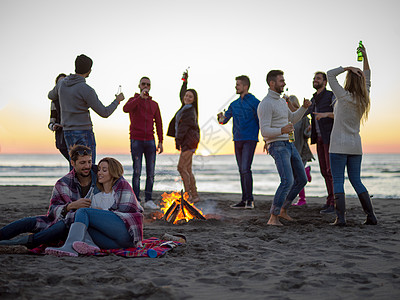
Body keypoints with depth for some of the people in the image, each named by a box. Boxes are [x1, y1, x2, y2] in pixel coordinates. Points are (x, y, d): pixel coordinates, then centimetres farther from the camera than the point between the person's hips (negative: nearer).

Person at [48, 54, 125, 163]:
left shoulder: (62, 83, 4)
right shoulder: (86, 90, -18)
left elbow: (52, 96, 27)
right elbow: (104, 113, -13)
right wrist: (117, 100, 5)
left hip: (68, 132, 7)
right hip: (84, 133, -7)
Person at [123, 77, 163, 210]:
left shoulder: (154, 104, 15)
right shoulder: (134, 100, 6)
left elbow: (158, 124, 15)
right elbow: (126, 109, -18)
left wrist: (160, 142, 8)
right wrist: (140, 97, -22)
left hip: (150, 141, 3)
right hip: (136, 141, -3)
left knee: (150, 173, 1)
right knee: (137, 172, -4)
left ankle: (149, 200, 6)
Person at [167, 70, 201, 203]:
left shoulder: (190, 111, -11)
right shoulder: (185, 107, 15)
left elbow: (184, 126, -16)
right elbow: (182, 94, 33)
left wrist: (178, 140, -16)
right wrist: (185, 81, 39)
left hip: (189, 141, -9)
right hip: (186, 141, 9)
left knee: (181, 167, -14)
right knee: (187, 170, 8)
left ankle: (188, 194, -12)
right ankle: (194, 195, 10)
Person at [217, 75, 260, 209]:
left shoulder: (255, 102, -5)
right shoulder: (234, 104, 14)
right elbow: (224, 119, 12)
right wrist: (221, 118, -12)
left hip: (250, 140, -7)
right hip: (237, 140, 7)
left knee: (246, 169, -15)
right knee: (241, 170, 8)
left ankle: (250, 200, -10)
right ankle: (244, 200, 14)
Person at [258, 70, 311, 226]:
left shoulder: (280, 101, 16)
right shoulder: (266, 104, -14)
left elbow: (293, 119, 29)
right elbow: (265, 131, -20)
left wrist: (304, 107, 12)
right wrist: (282, 130, -38)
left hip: (288, 144, 9)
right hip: (277, 147, -9)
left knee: (301, 179, 11)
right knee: (287, 181, -22)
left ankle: (283, 210, 23)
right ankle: (273, 218, -15)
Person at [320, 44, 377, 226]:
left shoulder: (344, 96, -10)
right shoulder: (363, 99, 5)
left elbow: (330, 74, -5)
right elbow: (367, 79, 21)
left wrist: (348, 68, -4)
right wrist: (365, 57, 22)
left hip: (339, 146, -6)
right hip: (355, 146, 6)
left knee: (338, 181, -3)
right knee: (356, 181, 12)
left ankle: (340, 217, -8)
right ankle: (371, 216, 9)